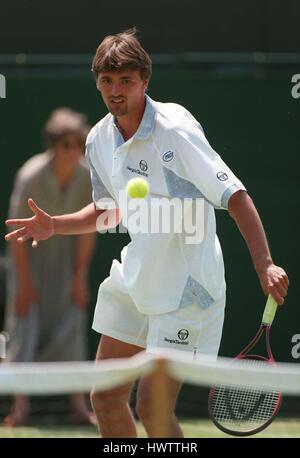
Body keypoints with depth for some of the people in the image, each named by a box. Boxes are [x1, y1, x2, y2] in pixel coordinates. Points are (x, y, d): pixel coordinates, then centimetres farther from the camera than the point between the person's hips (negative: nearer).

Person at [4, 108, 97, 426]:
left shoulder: (87, 177, -18)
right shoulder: (31, 177, -28)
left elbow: (87, 230, -8)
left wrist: (80, 277, -7)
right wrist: (25, 283, -19)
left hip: (66, 249, 3)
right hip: (30, 249, -3)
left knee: (72, 321, -4)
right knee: (25, 317, -8)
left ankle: (78, 403, -4)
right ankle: (21, 403, -6)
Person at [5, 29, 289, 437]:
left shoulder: (175, 130, -20)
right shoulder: (99, 139, 2)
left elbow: (235, 196, -24)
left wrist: (264, 265, -35)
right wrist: (54, 226, 4)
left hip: (185, 288, -8)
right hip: (133, 280, 8)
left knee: (152, 410, -9)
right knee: (105, 398, 9)